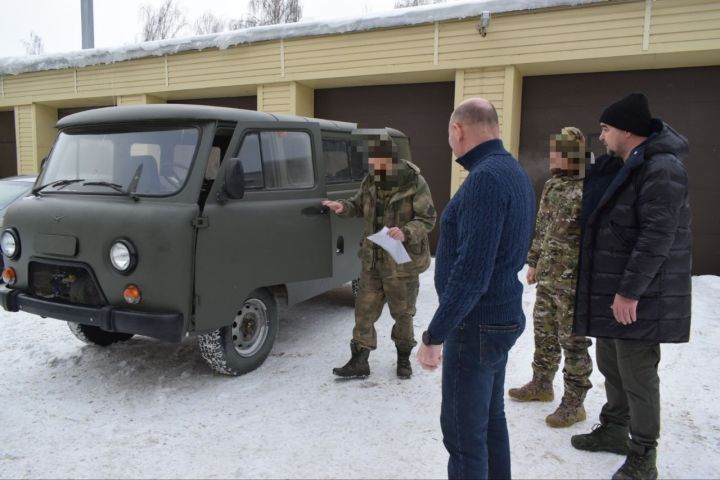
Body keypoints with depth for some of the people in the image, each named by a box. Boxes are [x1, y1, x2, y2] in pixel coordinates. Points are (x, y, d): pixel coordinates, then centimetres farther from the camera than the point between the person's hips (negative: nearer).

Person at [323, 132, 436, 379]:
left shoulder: (414, 182, -16)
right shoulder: (370, 180, 0)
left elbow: (428, 219, -13)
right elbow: (359, 206, 16)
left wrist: (406, 233, -29)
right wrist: (343, 206, -5)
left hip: (403, 262, -4)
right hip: (373, 260, 5)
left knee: (402, 313, 12)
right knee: (364, 311, 6)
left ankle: (404, 357, 34)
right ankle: (359, 361, 18)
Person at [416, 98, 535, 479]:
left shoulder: (485, 178, -21)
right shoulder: (513, 172, 9)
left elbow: (470, 271, -27)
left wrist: (434, 336, -20)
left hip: (477, 323, -10)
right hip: (501, 315, 10)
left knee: (463, 432, 2)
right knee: (491, 419, 21)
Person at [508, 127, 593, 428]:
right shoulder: (552, 185, 10)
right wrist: (534, 261, 19)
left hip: (574, 282, -8)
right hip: (547, 278, 8)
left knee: (573, 342, 3)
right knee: (544, 335, 19)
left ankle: (573, 403, 16)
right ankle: (541, 385, 36)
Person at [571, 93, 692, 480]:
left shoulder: (662, 168, -17)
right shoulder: (629, 167, 15)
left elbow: (657, 237, -24)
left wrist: (630, 291, -24)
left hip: (639, 297, -10)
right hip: (612, 291, 10)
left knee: (637, 374, 0)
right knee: (611, 365, 19)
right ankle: (614, 429, 36)